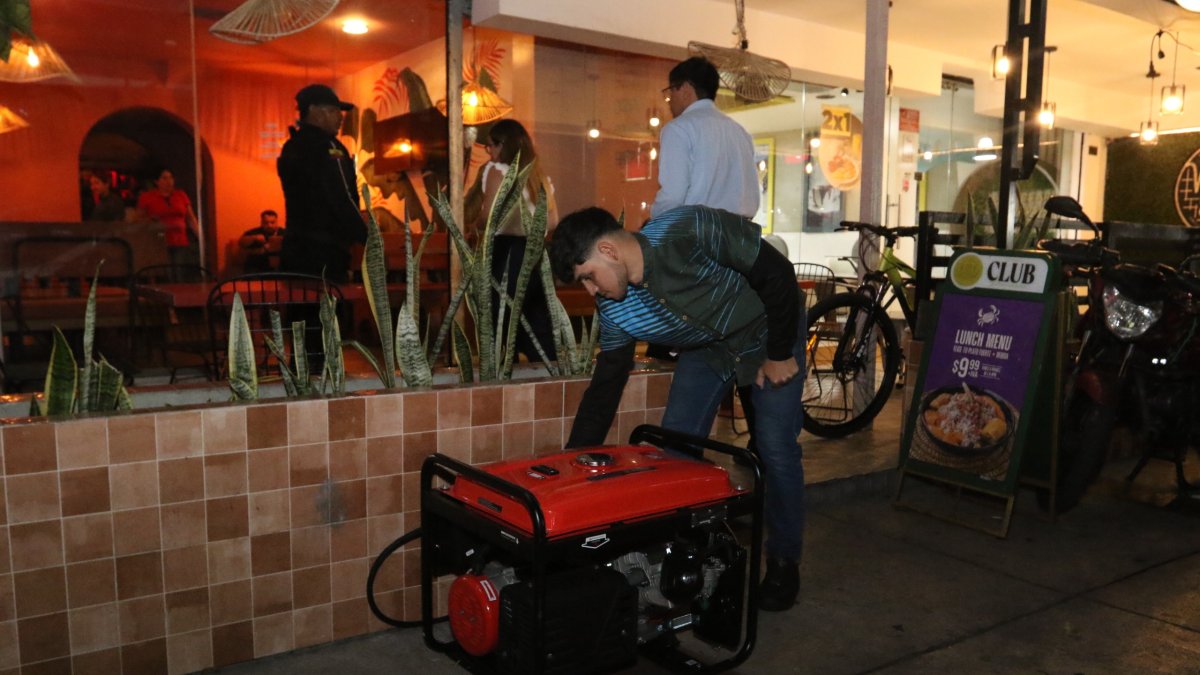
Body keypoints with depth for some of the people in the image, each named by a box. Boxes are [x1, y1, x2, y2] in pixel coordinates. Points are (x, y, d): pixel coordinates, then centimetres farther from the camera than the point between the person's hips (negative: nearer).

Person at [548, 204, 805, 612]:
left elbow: (777, 273, -27)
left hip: (768, 334, -5)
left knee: (777, 451, -7)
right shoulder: (614, 311, -17)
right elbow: (604, 388, -8)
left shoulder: (687, 232, -36)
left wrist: (780, 354, -20)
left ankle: (784, 562, 13)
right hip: (704, 350, 5)